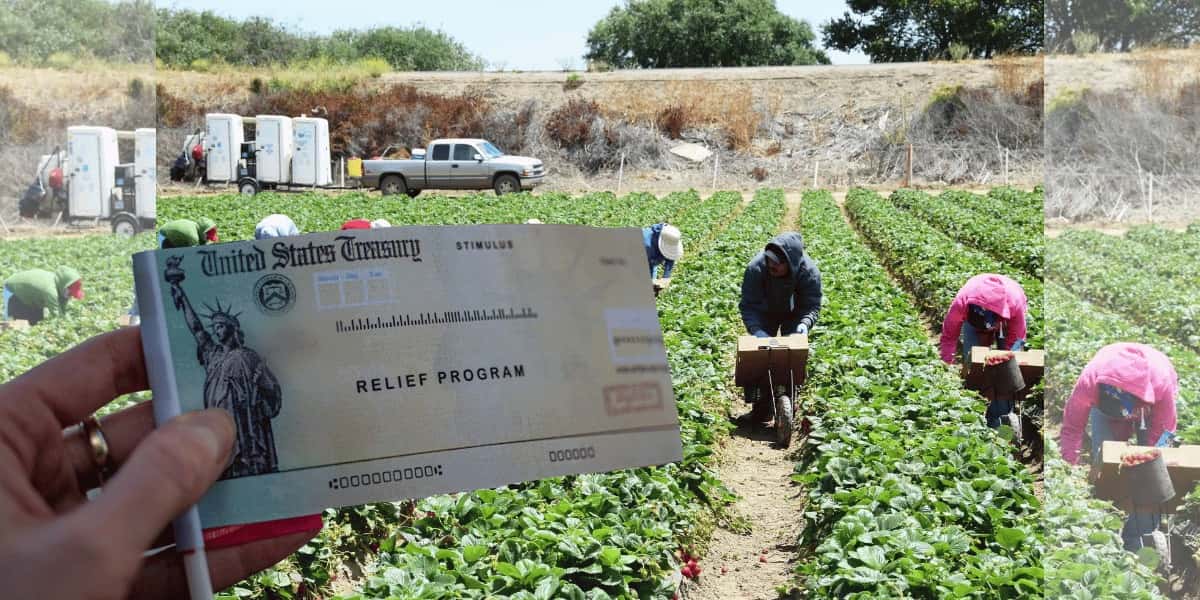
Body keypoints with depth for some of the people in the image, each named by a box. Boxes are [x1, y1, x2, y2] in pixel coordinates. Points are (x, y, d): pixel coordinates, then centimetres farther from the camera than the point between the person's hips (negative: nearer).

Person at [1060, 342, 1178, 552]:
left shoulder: (1162, 382, -41)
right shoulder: (1089, 381, -41)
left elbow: (1163, 427, -23)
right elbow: (1072, 426, -27)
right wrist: (1070, 465, -28)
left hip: (1151, 401, 0)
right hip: (1104, 403, 1)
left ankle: (1148, 533, -1)